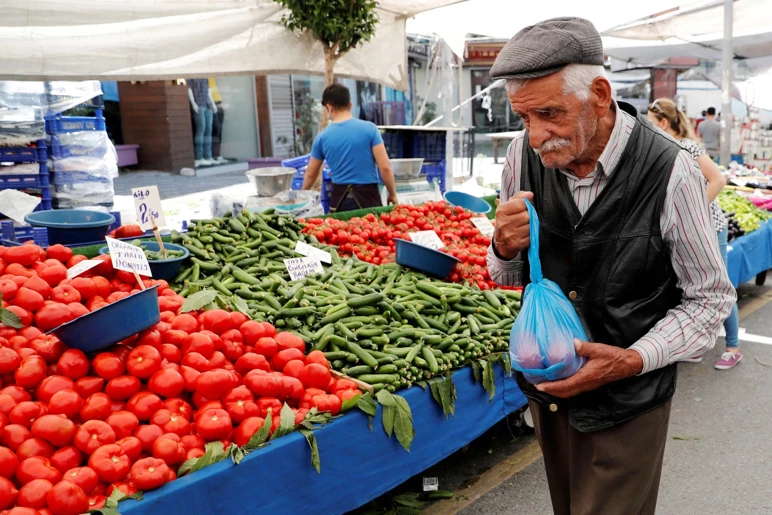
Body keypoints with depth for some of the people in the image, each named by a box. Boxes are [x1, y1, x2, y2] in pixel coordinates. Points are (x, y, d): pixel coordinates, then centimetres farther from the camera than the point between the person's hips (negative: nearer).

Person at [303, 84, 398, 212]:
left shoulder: (322, 137, 2)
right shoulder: (369, 128, -6)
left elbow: (310, 173, 15)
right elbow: (385, 167, -9)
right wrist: (392, 194, 5)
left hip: (340, 198, 3)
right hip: (367, 195, -2)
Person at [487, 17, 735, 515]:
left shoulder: (668, 171, -22)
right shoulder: (525, 154, -10)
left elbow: (711, 298, -9)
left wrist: (633, 360, -23)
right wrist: (505, 248, -20)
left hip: (627, 405, -4)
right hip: (547, 386, 5)